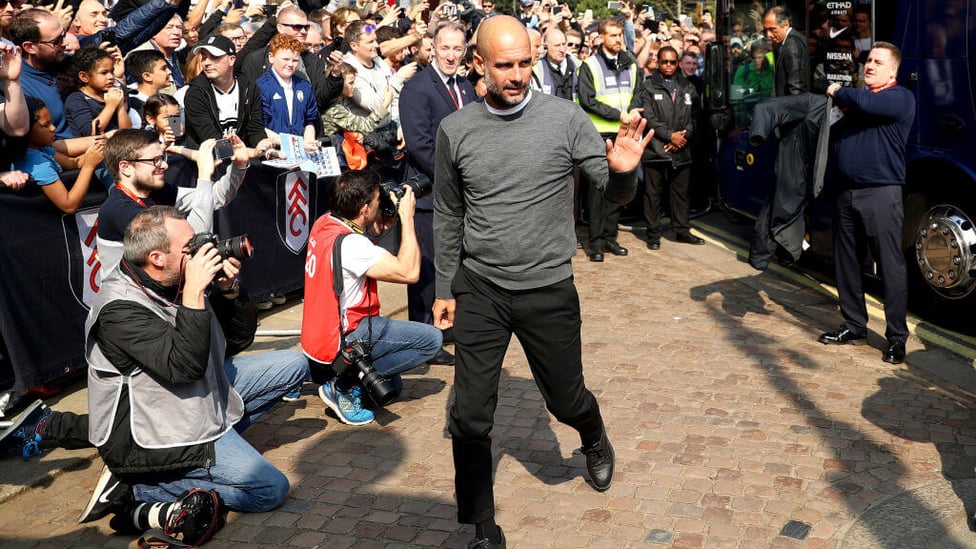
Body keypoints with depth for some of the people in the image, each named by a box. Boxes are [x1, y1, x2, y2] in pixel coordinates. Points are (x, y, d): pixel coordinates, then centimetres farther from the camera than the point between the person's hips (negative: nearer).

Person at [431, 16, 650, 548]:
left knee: (567, 401, 15)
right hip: (479, 290, 1)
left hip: (549, 288, -1)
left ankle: (594, 440, 52)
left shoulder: (564, 118, -7)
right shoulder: (454, 130, -1)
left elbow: (616, 192, -4)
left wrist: (624, 172, -27)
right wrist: (444, 290, 12)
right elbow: (448, 217, 9)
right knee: (470, 418, 1)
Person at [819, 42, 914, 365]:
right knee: (846, 264, 12)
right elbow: (834, 135, 21)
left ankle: (896, 337, 3)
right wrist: (842, 111, 1)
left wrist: (839, 93, -4)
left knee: (890, 267, -4)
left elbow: (864, 102, -23)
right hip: (847, 193, 8)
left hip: (881, 194, -8)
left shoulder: (900, 98, -4)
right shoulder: (856, 99, 20)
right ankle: (854, 326, 25)